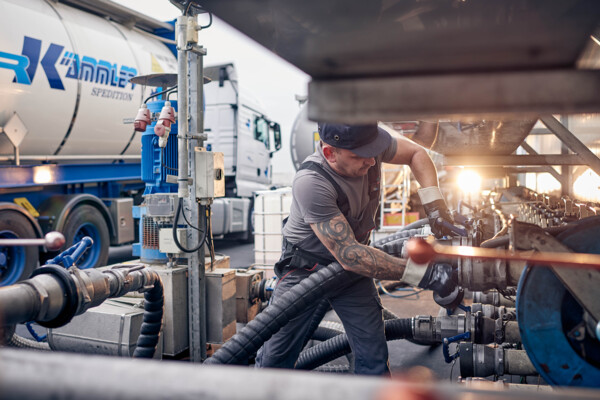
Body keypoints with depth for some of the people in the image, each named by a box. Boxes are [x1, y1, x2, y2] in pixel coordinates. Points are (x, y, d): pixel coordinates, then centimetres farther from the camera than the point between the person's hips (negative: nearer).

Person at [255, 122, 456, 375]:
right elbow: (348, 254, -35)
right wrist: (421, 274, -37)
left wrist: (435, 207, -13)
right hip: (305, 268, -4)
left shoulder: (369, 141, -20)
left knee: (373, 359, -1)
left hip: (353, 265, 5)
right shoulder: (310, 182, -36)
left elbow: (416, 153, 1)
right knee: (276, 358, 5)